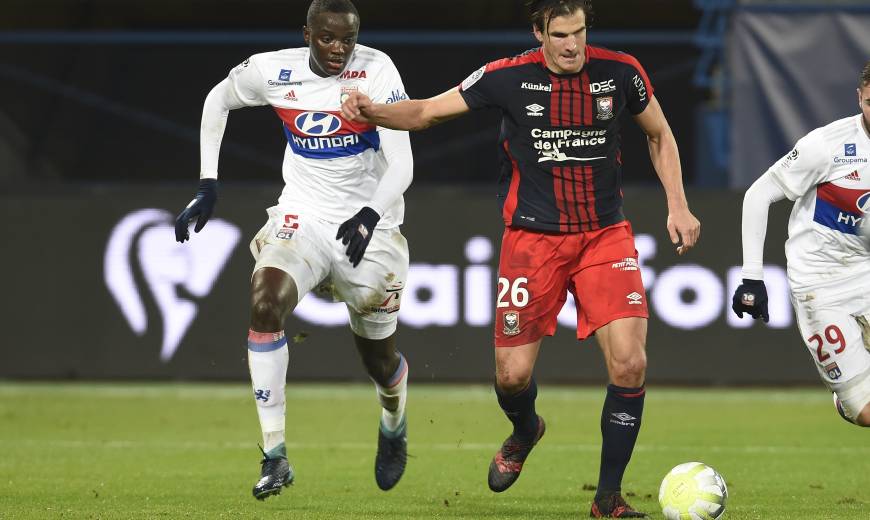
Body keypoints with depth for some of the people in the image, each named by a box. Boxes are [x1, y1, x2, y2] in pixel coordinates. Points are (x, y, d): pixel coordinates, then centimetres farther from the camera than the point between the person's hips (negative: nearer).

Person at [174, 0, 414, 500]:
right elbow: (218, 101, 14)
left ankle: (394, 423, 51)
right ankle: (275, 455, -25)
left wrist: (370, 216, -37)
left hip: (366, 228, -2)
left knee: (379, 356, 11)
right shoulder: (273, 71, -7)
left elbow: (401, 164, -20)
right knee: (264, 303, -27)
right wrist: (208, 187, 8)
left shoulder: (376, 71, -16)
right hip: (302, 217, 2)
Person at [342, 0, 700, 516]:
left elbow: (659, 134, 13)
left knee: (630, 362, -16)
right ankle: (526, 431, 38)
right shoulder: (508, 78, -9)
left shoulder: (620, 72, -5)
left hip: (605, 236, 0)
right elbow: (427, 111, -3)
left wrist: (678, 206, 5)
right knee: (513, 375, -2)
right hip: (533, 238, 0)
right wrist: (374, 112, -22)